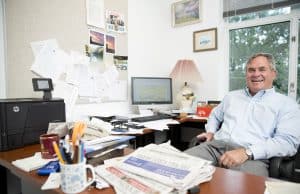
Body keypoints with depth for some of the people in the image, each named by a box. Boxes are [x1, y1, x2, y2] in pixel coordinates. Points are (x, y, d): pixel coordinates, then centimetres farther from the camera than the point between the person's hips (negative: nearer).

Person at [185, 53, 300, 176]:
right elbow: (215, 115, 37)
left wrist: (247, 152, -21)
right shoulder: (232, 96, 23)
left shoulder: (287, 104, 7)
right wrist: (210, 131, 14)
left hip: (252, 157, -4)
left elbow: (288, 142, -7)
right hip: (215, 146, 5)